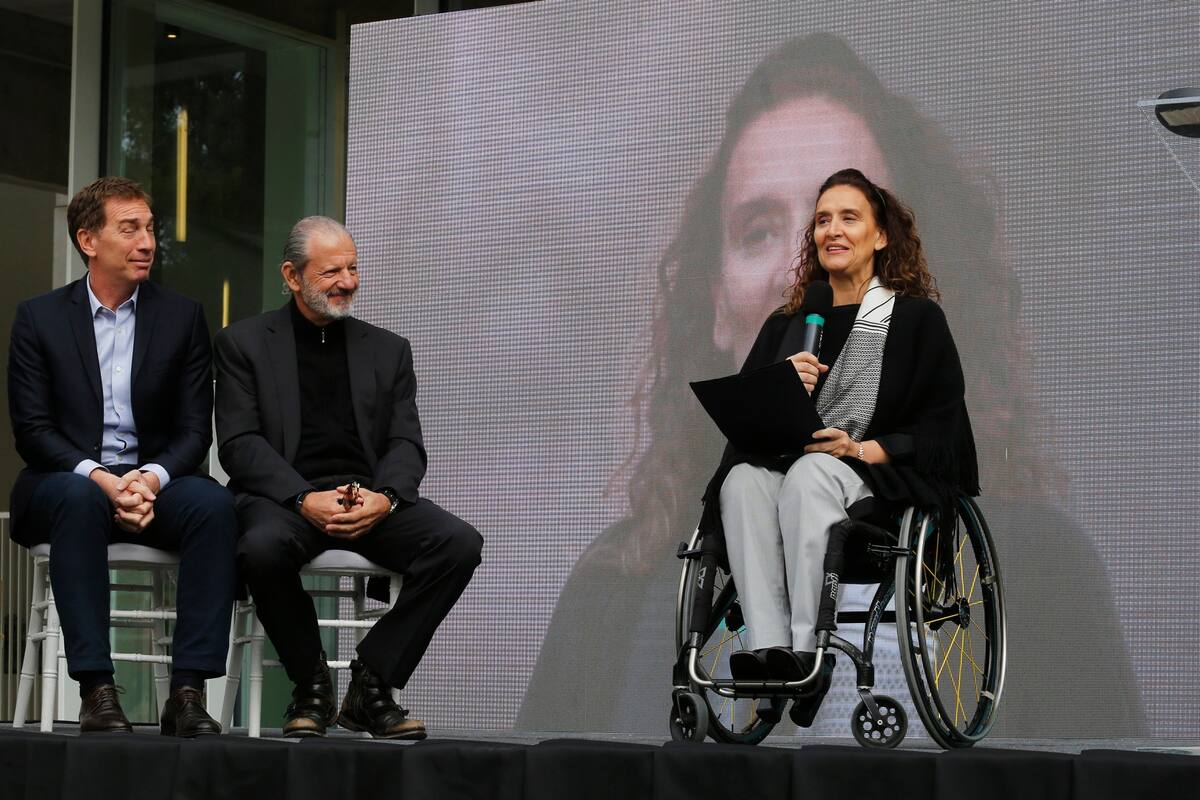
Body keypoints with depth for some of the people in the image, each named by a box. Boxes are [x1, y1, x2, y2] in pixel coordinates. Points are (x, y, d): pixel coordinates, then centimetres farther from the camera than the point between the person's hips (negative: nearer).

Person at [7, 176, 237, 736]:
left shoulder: (182, 317, 8)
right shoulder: (39, 318, 4)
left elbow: (194, 430, 2)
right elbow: (32, 430, -3)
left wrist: (151, 479, -19)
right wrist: (99, 477, -21)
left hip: (152, 484, 2)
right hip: (65, 481, -1)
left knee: (213, 502, -31)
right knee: (79, 496, -37)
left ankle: (188, 691, -32)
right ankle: (96, 691, -37)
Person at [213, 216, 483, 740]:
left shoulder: (387, 350, 19)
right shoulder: (244, 343, 9)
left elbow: (406, 444, 9)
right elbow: (239, 443, -2)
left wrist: (385, 497, -14)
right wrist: (305, 499, -19)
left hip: (370, 500, 3)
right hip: (285, 495, -3)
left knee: (459, 542, -24)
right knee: (263, 547, -38)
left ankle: (371, 685, -11)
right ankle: (311, 686, -11)